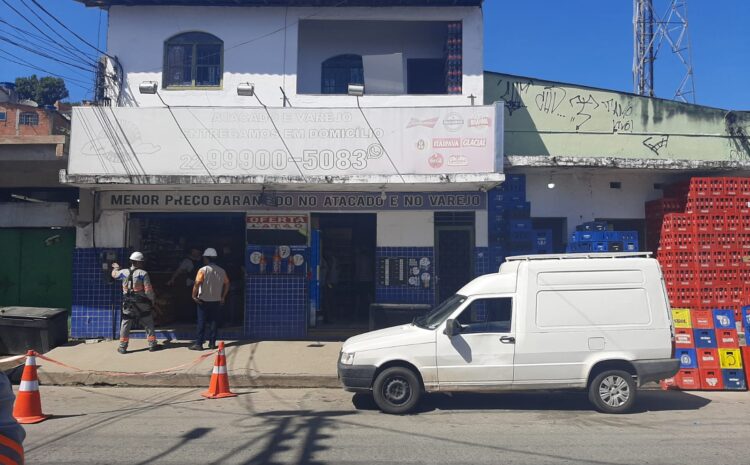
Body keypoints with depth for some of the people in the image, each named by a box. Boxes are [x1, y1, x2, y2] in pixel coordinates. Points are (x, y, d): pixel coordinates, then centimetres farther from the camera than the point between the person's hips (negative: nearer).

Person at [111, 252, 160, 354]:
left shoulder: (124, 272, 0)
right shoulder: (143, 273, -12)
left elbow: (114, 274, 24)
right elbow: (148, 290, -15)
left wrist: (116, 267, 46)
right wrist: (152, 300, 0)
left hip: (128, 304, 3)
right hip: (142, 304, -3)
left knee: (125, 325, 11)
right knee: (148, 325, 9)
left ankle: (123, 347, 12)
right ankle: (152, 345, 11)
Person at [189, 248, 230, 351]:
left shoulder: (203, 270, -11)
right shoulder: (222, 271, 4)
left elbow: (197, 284, -20)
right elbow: (227, 284, 10)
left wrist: (194, 296, -10)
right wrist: (223, 297, 17)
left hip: (203, 301, -4)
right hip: (217, 301, 4)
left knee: (201, 323, 1)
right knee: (214, 323, 9)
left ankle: (198, 344, 1)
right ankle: (212, 343, 11)